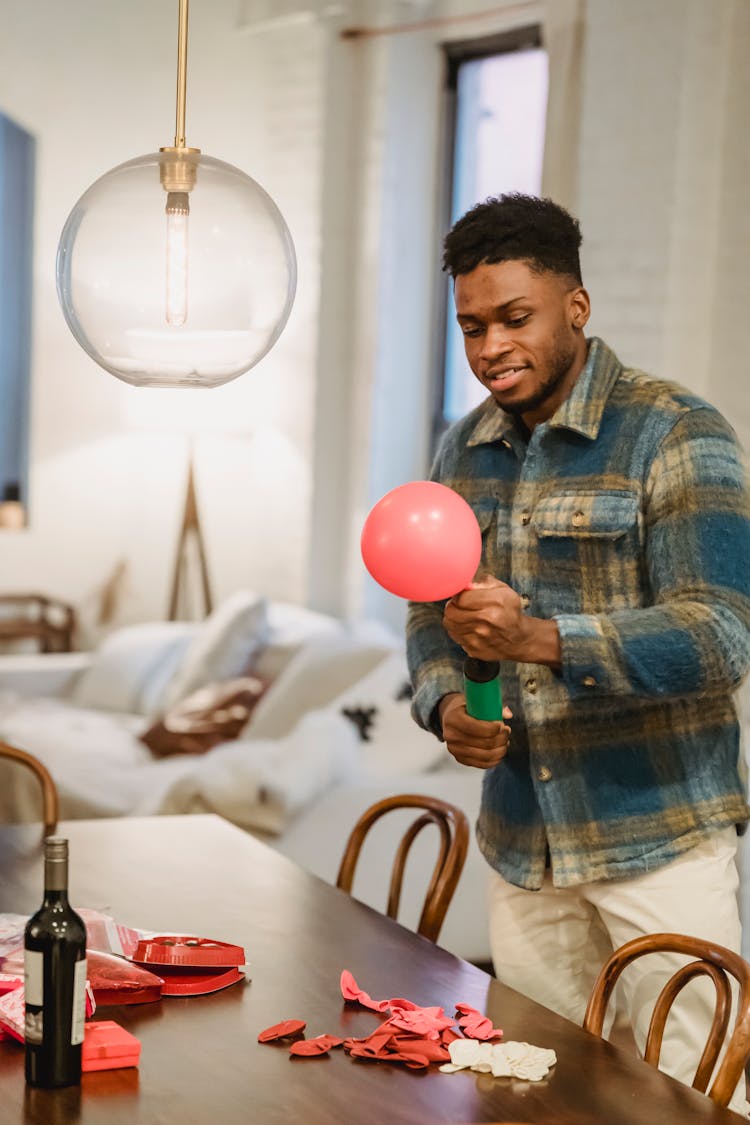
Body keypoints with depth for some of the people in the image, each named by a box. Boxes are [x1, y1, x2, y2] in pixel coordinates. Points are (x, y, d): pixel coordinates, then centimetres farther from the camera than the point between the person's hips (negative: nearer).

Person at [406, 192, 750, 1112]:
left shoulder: (675, 438, -11)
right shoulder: (463, 451, 10)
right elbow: (430, 612, 15)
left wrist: (544, 640, -31)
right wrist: (445, 704, -7)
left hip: (657, 834, -5)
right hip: (521, 841, 6)